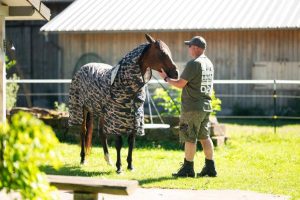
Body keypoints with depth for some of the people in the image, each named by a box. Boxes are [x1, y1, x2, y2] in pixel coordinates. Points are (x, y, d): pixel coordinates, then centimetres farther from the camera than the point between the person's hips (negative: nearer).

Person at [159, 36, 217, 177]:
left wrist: (166, 78, 0)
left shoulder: (193, 64, -16)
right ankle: (210, 168, 15)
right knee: (204, 137, 13)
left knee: (190, 138, -1)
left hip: (192, 107, -8)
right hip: (206, 106, 8)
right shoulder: (209, 64, 11)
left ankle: (188, 169, 5)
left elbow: (180, 84, -14)